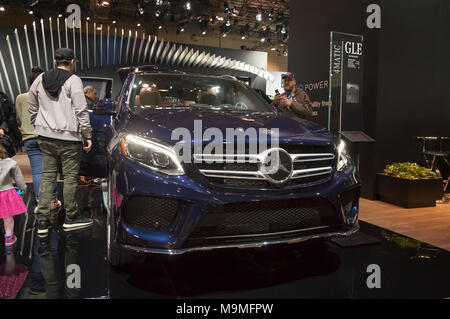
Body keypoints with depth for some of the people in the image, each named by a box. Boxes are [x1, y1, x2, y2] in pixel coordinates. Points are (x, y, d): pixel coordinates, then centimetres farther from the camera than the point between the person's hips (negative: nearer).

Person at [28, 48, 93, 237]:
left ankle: (42, 222, 10)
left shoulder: (40, 79, 11)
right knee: (70, 177, 4)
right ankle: (71, 218, 13)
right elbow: (81, 110, -11)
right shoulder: (73, 81, -7)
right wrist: (88, 135, -7)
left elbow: (32, 108, 15)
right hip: (69, 137, -6)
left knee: (47, 176, 9)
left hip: (45, 137, 6)